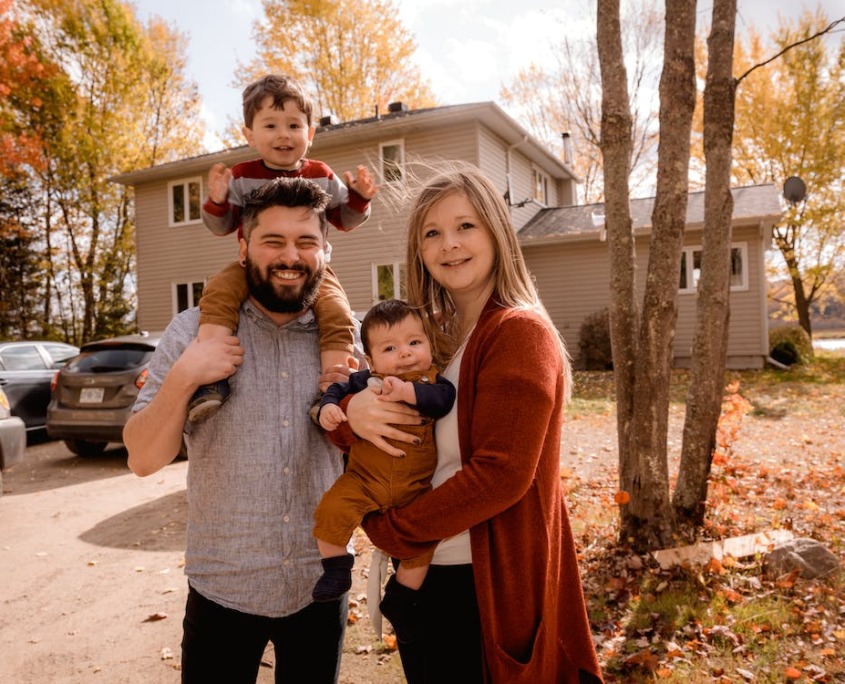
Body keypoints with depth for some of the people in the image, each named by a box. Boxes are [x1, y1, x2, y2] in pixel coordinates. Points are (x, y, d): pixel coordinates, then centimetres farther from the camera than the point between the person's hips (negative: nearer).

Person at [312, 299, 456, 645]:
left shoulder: (432, 381, -4)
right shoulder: (366, 381, 1)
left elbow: (443, 398, -23)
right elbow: (338, 389, 2)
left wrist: (406, 391, -37)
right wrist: (328, 407, -19)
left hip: (416, 486, 0)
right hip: (365, 478, 0)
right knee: (333, 509, -22)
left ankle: (398, 598, 17)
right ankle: (336, 569, 4)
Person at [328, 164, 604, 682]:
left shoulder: (520, 333, -16)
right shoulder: (427, 333, 5)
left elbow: (501, 472, -23)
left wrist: (391, 529, -15)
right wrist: (350, 412, -17)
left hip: (489, 582, -7)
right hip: (422, 570, 7)